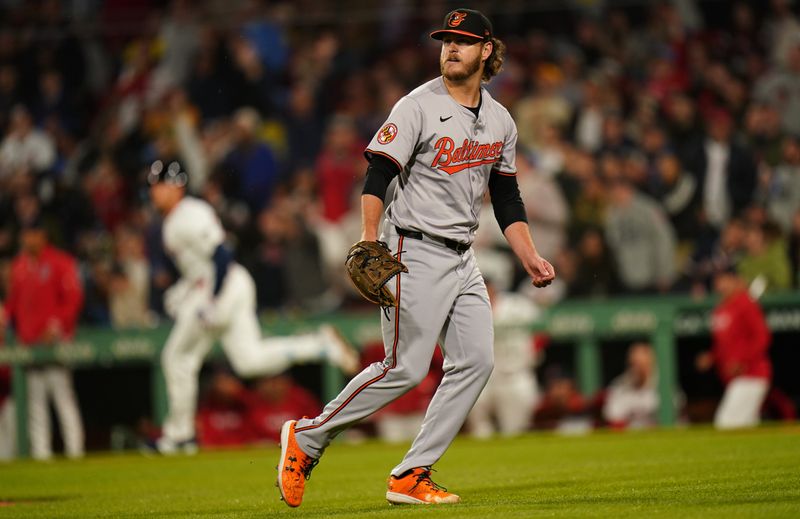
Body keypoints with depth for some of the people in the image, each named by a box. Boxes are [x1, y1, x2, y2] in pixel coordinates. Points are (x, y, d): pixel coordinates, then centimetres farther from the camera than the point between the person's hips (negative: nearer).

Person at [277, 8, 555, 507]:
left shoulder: (501, 121, 12)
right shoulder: (418, 106, -9)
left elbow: (507, 198, 19)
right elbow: (378, 174, -13)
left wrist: (531, 257, 9)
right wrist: (369, 240, -26)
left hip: (463, 258, 7)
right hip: (416, 253, -7)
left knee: (476, 361, -3)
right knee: (405, 368, -11)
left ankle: (411, 476, 2)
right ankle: (307, 436, 3)